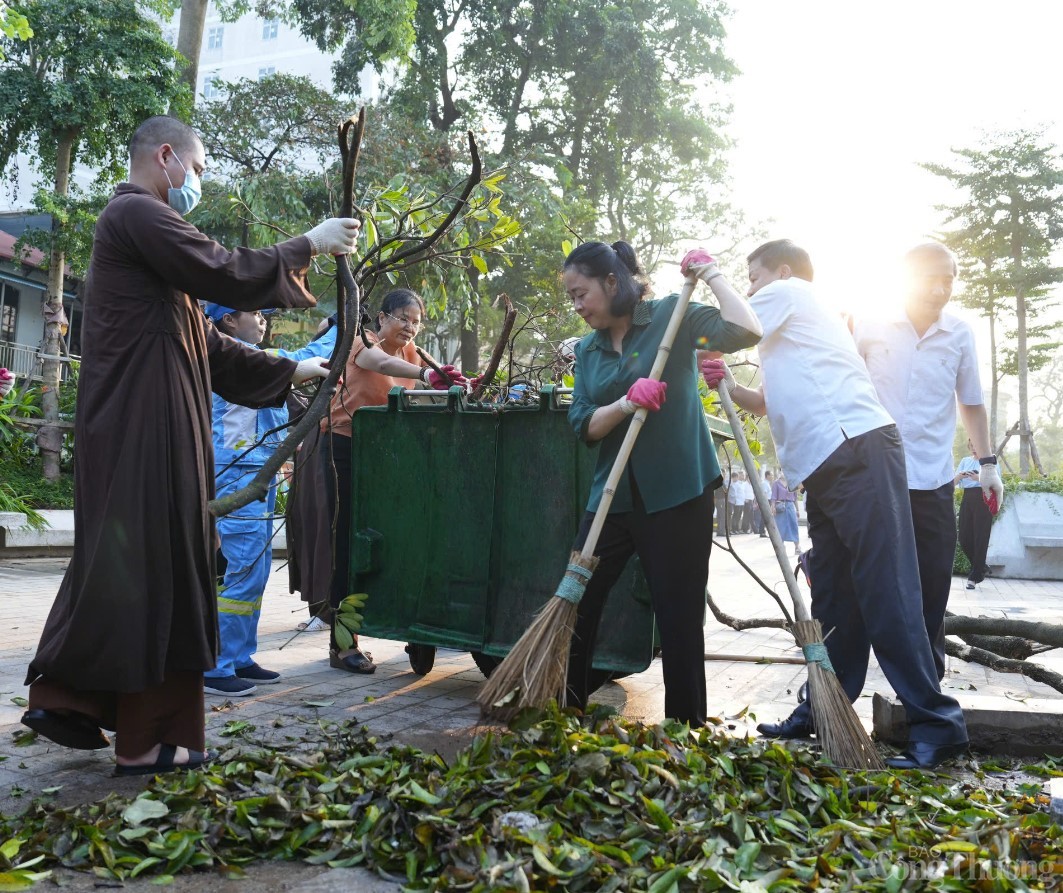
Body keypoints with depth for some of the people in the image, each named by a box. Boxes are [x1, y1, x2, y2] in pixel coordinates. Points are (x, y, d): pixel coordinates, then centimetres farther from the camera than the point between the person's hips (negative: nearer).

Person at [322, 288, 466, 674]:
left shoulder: (410, 351, 11)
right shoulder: (364, 343, -11)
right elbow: (383, 363, -35)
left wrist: (453, 384, -25)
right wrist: (426, 374, -53)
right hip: (347, 446, -6)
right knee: (347, 544, -4)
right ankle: (341, 644, 3)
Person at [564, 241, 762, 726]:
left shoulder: (672, 315, -3)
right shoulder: (587, 349, 11)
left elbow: (745, 330, -18)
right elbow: (583, 425, 0)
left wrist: (710, 273, -9)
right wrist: (626, 403, -18)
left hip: (676, 494, -5)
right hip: (612, 495, 5)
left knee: (679, 618, 2)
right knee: (575, 606, 8)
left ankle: (686, 727, 17)